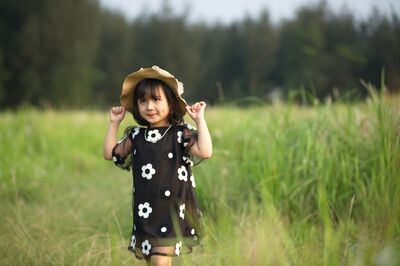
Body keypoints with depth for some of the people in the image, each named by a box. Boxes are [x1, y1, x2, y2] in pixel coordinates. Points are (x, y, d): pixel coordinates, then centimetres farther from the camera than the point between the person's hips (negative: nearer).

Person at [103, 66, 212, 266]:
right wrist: (114, 123, 13)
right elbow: (110, 153, 18)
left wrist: (200, 120, -20)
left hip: (171, 211, -6)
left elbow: (205, 152, -21)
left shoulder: (180, 134, -7)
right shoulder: (136, 136, 9)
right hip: (145, 212, 6)